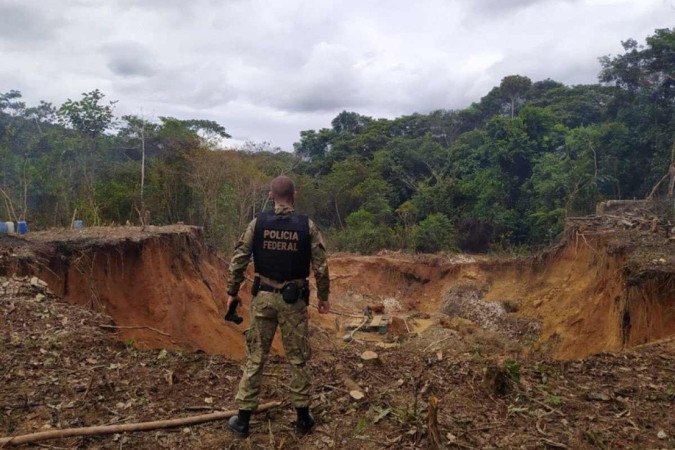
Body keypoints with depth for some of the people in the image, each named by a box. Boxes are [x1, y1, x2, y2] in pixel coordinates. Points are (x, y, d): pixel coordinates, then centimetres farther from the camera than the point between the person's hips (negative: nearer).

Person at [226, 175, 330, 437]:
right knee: (298, 359, 11)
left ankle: (243, 420, 17)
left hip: (263, 297, 1)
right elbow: (320, 266, -5)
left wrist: (232, 292, 9)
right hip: (294, 300, -1)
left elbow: (238, 260, -2)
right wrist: (323, 297, 7)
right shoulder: (307, 226, -6)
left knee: (255, 357, 10)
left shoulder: (257, 223, -2)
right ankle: (303, 418, 22)